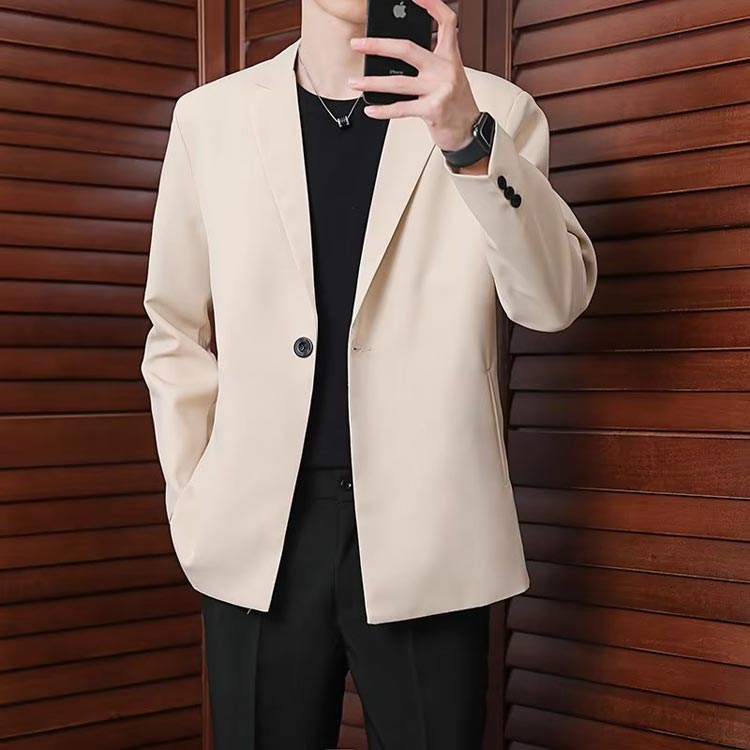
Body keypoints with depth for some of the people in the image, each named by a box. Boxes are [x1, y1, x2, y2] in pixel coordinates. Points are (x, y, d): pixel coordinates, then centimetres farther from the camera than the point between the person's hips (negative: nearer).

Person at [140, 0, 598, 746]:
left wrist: (470, 143, -25)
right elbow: (177, 330, 10)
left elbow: (557, 298, -11)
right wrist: (195, 505, 3)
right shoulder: (210, 115, 5)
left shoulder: (490, 111, 1)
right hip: (259, 531, 1)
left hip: (423, 534, -1)